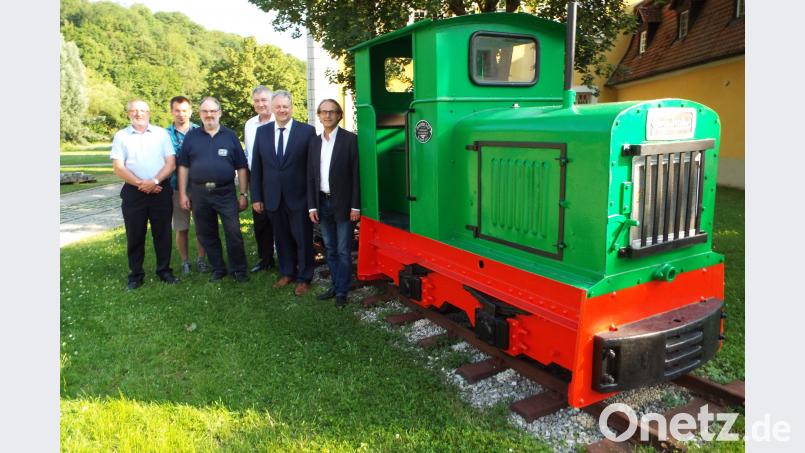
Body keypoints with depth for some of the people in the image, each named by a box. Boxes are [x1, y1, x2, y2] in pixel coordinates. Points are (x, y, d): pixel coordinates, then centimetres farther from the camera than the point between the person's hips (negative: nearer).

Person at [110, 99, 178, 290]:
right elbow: (118, 167, -2)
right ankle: (135, 275, 15)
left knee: (162, 233, 6)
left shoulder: (161, 133, 5)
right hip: (133, 192, 0)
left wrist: (154, 181, -13)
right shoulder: (121, 136, 5)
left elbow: (171, 163, 0)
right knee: (135, 235, 5)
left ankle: (164, 270, 18)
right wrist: (141, 184, -12)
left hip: (160, 190, 0)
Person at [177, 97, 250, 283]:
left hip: (226, 192, -2)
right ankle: (218, 269, 25)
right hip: (199, 193, 2)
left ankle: (239, 269, 10)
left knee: (233, 233, -5)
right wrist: (182, 194, 2)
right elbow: (183, 166, 7)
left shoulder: (230, 136, 4)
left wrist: (243, 194, -1)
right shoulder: (191, 136, 7)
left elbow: (241, 167, 4)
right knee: (206, 235, 10)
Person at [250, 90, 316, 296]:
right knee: (282, 238, 15)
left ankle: (304, 278, 22)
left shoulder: (307, 131, -5)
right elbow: (256, 167, 7)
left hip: (299, 197, -3)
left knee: (303, 239, 7)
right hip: (273, 197, 3)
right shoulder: (262, 131, 5)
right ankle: (287, 273, 33)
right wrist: (256, 197, 4)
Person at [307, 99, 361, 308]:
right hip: (322, 202, 5)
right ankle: (335, 285, 26)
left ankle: (342, 291, 13)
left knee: (343, 250, 2)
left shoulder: (350, 139, -6)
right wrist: (312, 206, 4)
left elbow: (356, 174, -8)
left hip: (343, 203, -5)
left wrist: (355, 206, -12)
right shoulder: (314, 142, 9)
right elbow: (310, 176, 10)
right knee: (330, 249, 13)